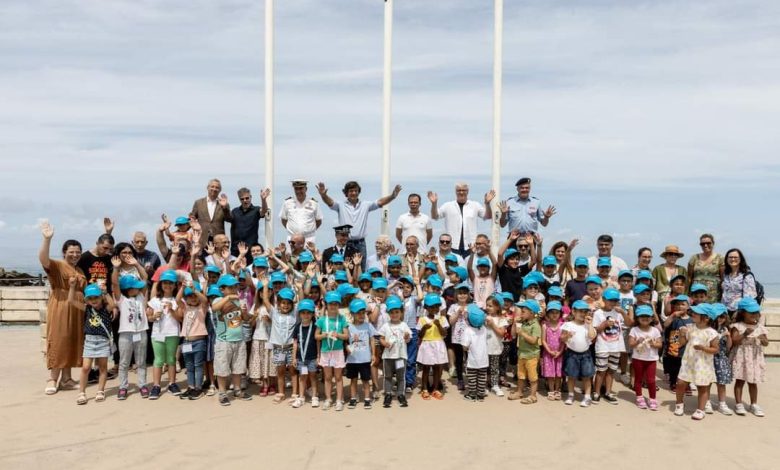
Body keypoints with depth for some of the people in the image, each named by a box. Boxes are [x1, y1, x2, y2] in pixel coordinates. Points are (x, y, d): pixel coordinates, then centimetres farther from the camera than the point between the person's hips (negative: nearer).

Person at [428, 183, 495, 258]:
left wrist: (487, 203, -14)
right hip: (452, 246, -1)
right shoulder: (448, 206, 8)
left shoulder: (475, 205, 10)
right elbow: (435, 216, 4)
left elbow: (488, 217, 4)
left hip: (470, 246, 1)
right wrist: (434, 203, -14)